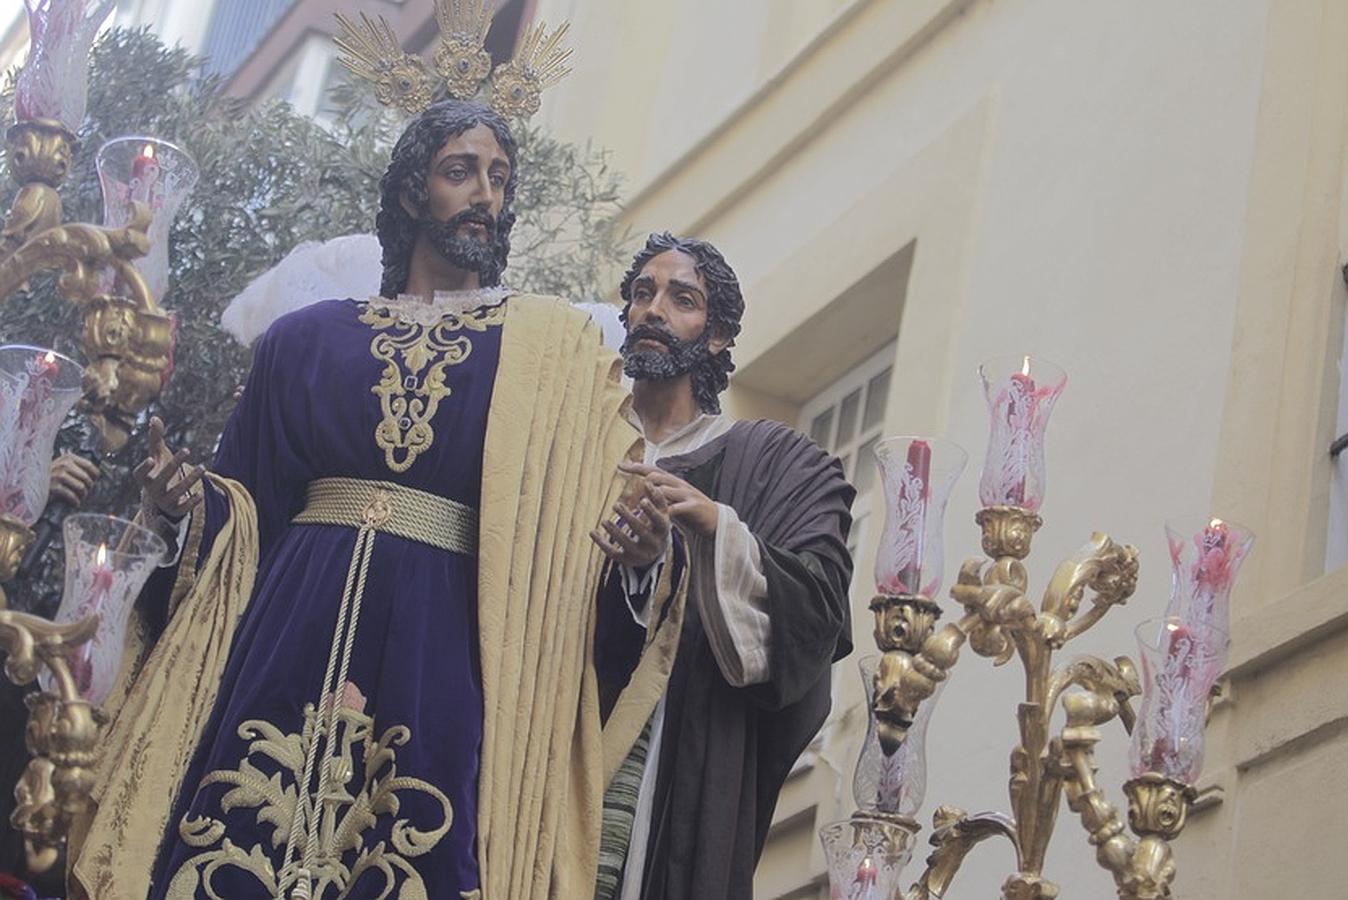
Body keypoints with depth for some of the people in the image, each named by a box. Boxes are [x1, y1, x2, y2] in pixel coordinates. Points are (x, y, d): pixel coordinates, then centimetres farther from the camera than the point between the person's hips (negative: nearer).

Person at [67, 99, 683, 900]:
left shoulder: (552, 345, 11)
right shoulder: (311, 338, 15)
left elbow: (596, 504, 4)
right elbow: (254, 505, 17)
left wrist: (637, 542, -16)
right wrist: (188, 498, -3)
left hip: (441, 652, -1)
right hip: (293, 638, 2)